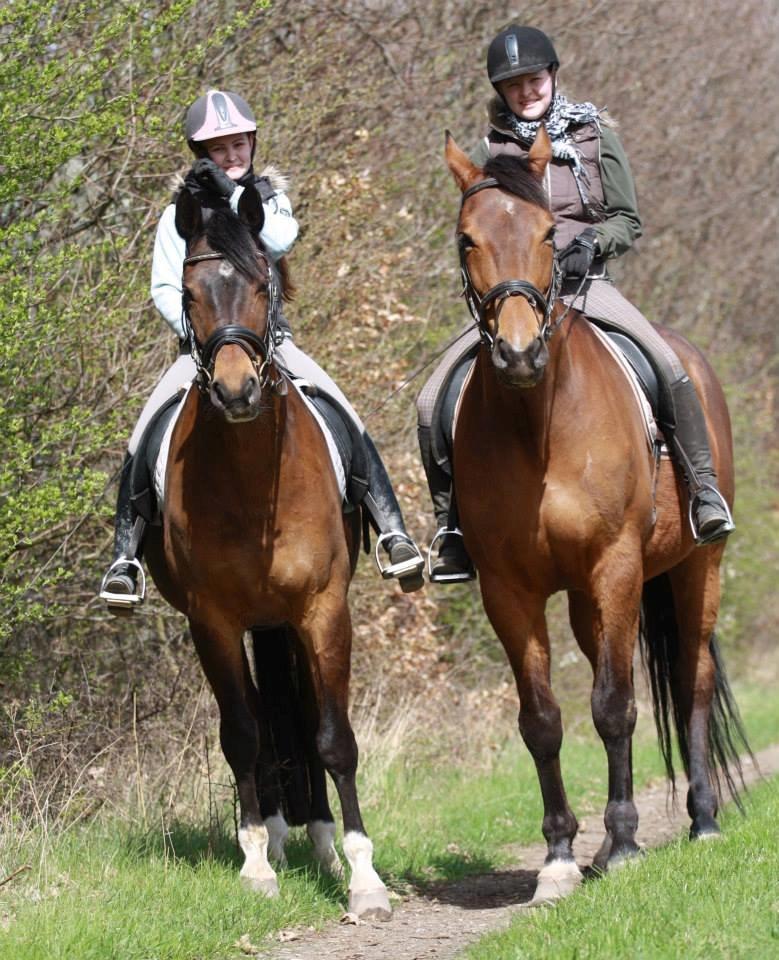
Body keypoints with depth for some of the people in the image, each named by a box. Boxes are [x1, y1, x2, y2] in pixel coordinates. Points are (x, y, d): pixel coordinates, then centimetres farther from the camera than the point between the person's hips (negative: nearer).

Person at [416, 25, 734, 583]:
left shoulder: (597, 139, 6)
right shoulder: (487, 155, 7)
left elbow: (629, 223, 7)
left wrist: (593, 241, -13)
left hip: (587, 286, -1)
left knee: (670, 369, -26)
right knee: (434, 402, -14)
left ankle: (704, 492, -13)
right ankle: (453, 529, -2)